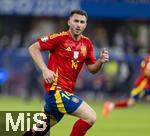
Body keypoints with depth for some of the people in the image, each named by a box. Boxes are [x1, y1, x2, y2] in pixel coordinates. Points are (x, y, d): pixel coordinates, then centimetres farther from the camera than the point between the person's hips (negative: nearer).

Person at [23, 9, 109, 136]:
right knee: (90, 116, -17)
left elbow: (92, 69, 14)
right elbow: (33, 48, -6)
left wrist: (101, 61, -7)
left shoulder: (87, 43, 10)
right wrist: (45, 69, -16)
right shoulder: (60, 38, -9)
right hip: (56, 89, -8)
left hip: (66, 91, 8)